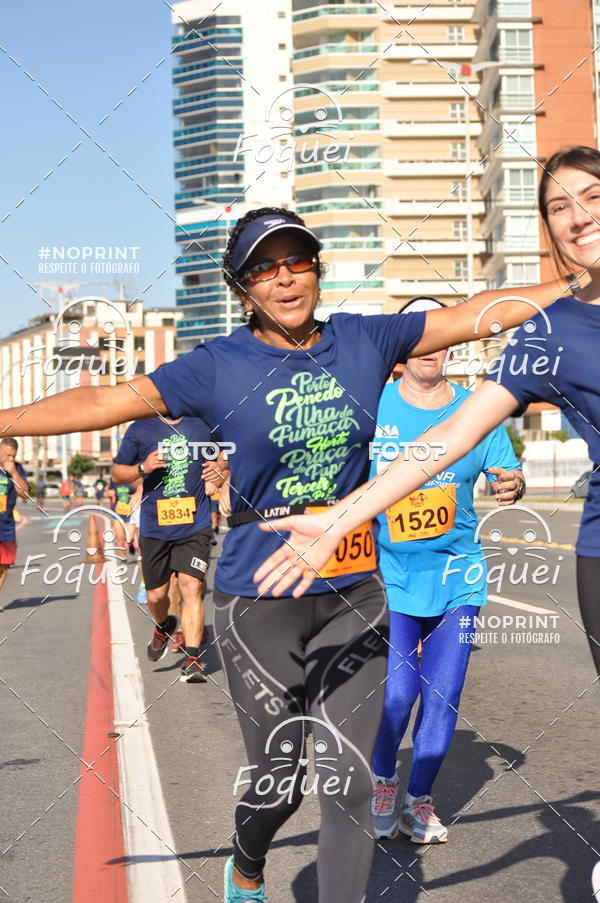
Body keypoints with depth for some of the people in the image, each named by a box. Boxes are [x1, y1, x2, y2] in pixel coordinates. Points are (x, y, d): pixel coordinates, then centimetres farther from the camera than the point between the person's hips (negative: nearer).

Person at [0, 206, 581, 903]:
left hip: (354, 596, 2)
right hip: (260, 602, -2)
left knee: (348, 782, 1)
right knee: (279, 783, 11)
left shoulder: (363, 341, 3)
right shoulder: (218, 367, -5)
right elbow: (107, 401, -10)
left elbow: (478, 314, 6)